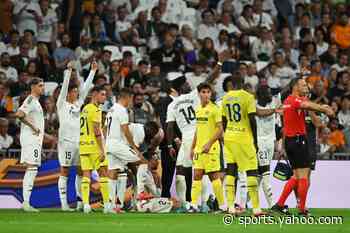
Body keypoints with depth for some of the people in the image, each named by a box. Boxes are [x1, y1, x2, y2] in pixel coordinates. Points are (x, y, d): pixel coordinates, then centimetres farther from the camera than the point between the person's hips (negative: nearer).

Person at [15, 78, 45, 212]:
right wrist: (33, 127, -19)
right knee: (31, 169, -12)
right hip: (31, 139, -10)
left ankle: (26, 202, 11)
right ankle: (26, 202, -15)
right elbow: (19, 114, -26)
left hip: (35, 139, 10)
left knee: (31, 170, 10)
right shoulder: (31, 100, -11)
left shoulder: (35, 101, 20)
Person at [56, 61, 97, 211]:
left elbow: (86, 87, 15)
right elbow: (64, 86, -11)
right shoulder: (62, 104, -1)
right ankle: (64, 203, -3)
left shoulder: (78, 103, 15)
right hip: (66, 141, -6)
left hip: (80, 141, 6)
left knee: (81, 171, 6)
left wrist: (93, 71, 12)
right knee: (65, 171, -3)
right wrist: (68, 70, -19)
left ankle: (80, 202, 10)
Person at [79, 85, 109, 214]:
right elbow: (97, 132, -17)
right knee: (103, 173, 0)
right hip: (94, 145, -8)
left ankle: (85, 204, -3)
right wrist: (102, 150, -17)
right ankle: (107, 204, -1)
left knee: (86, 174, 4)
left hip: (83, 145, 8)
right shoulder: (95, 109, -10)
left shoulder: (84, 109, 16)